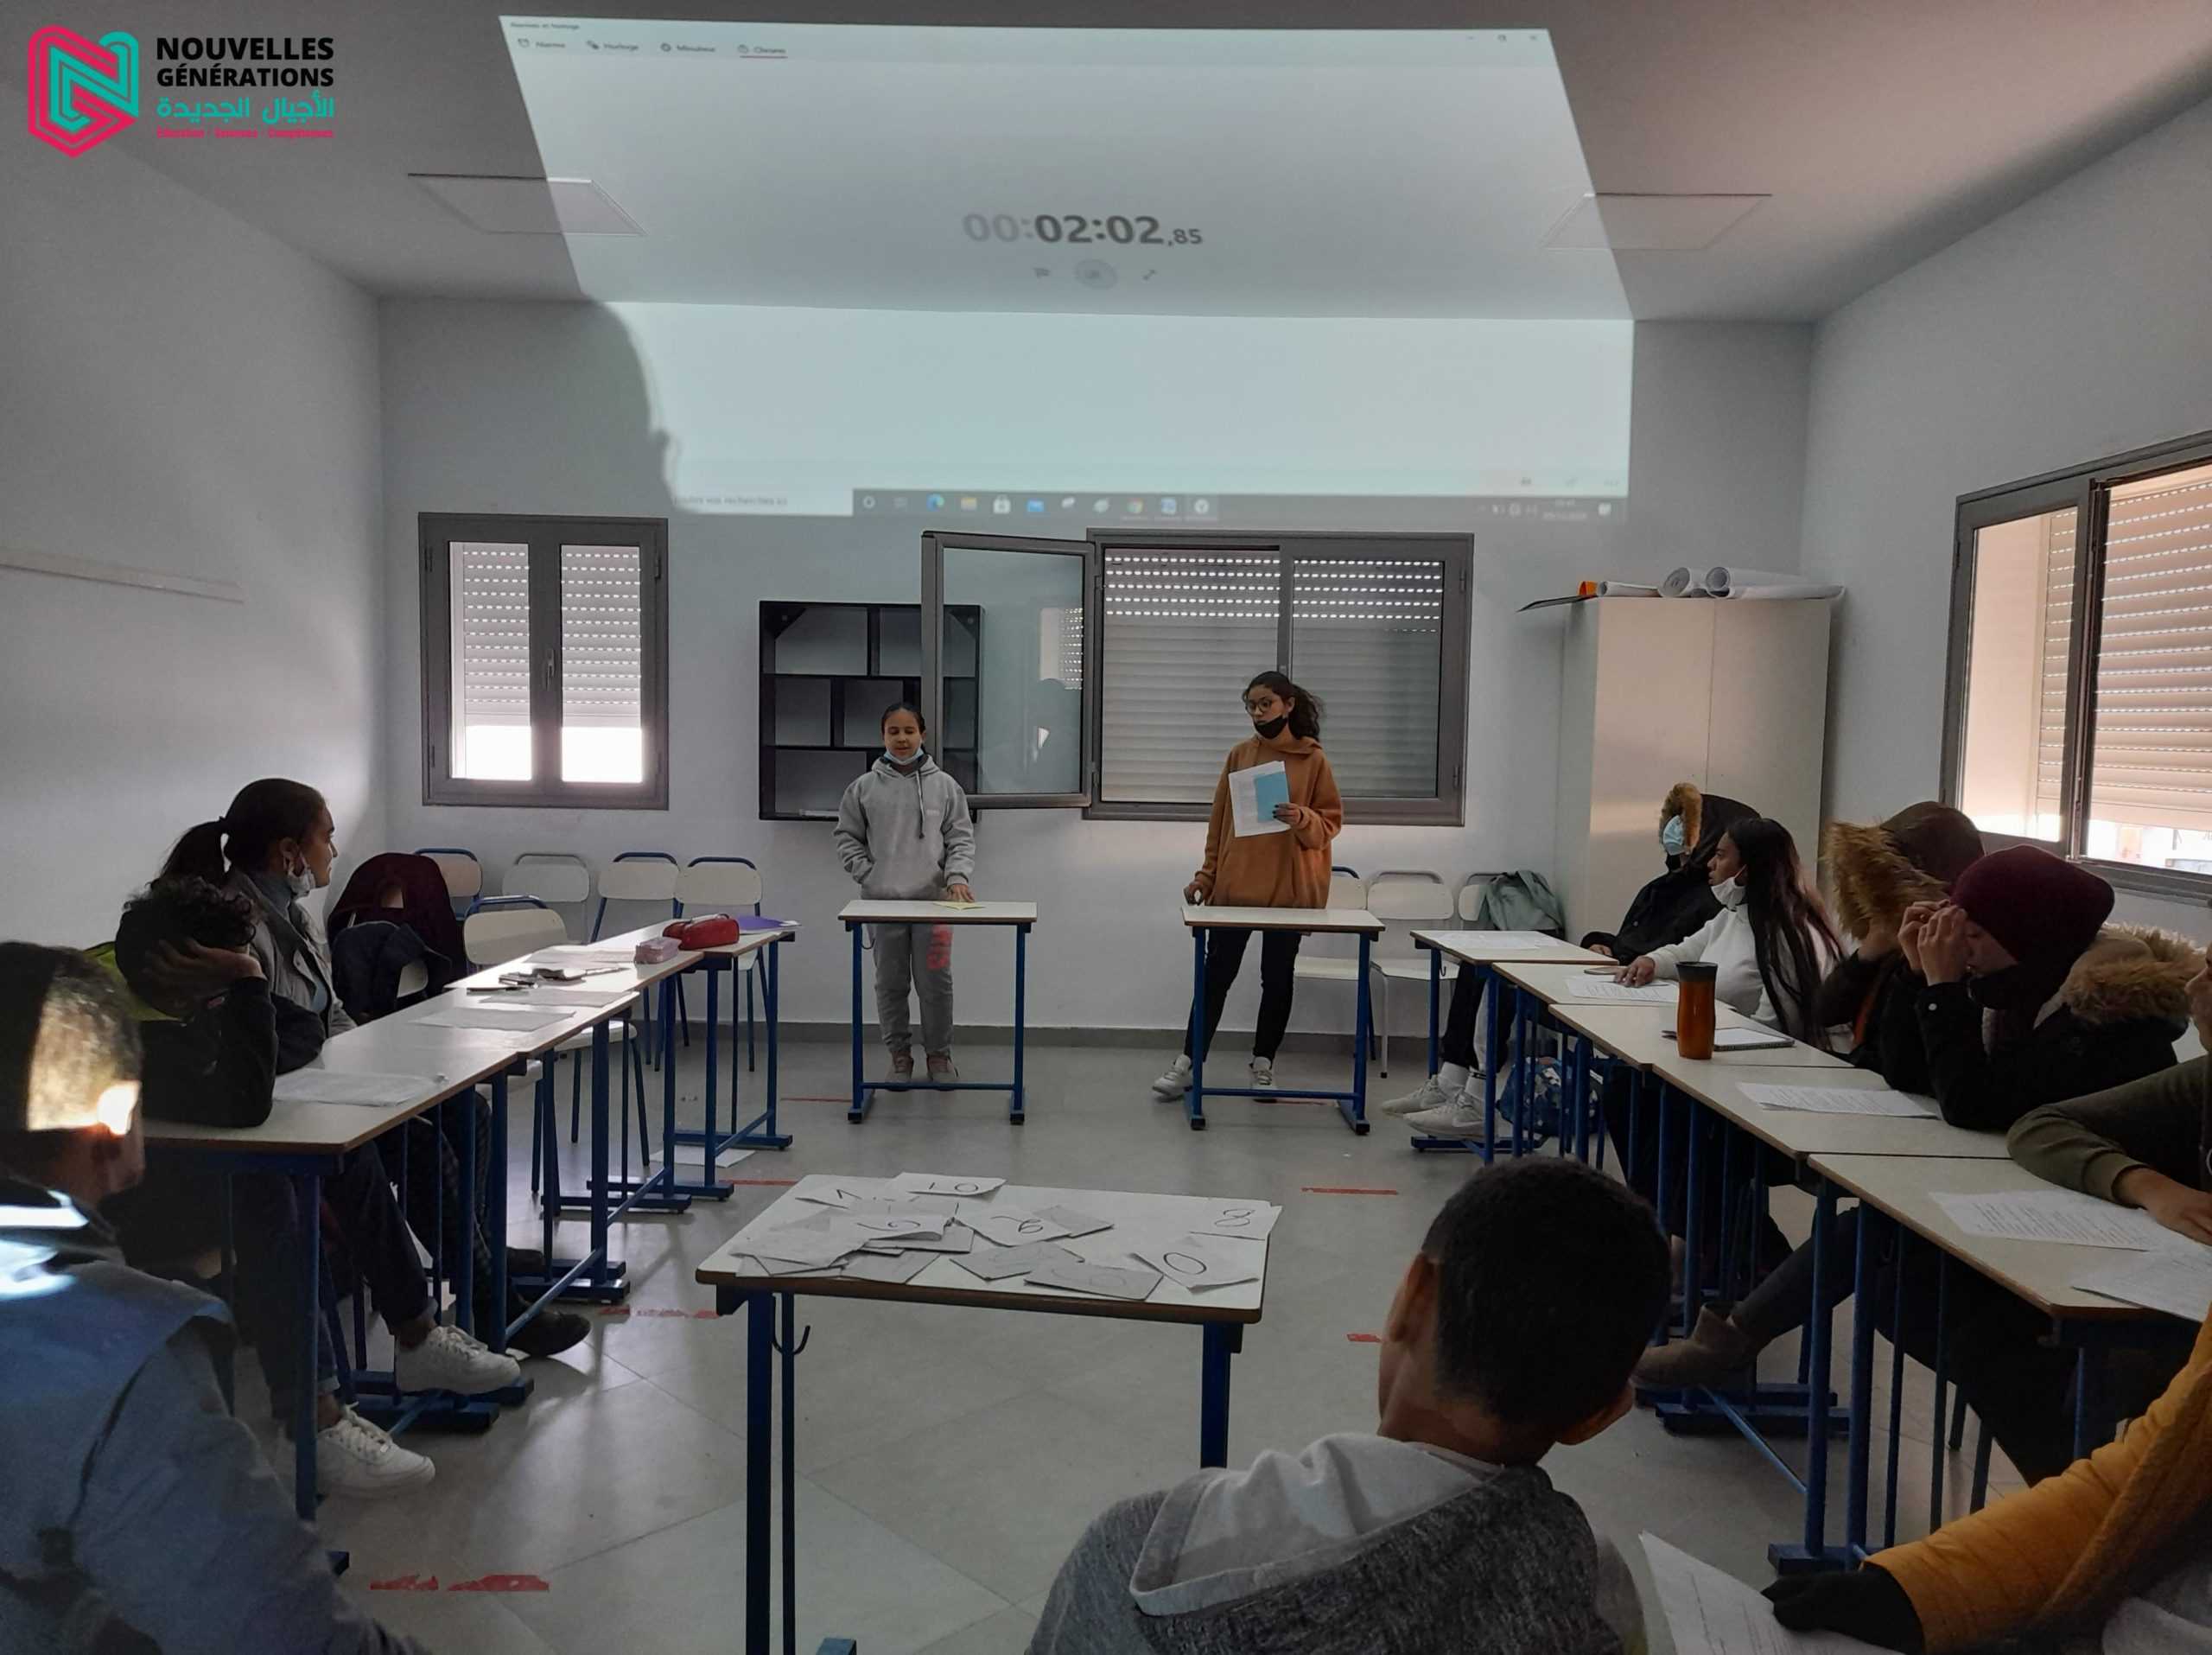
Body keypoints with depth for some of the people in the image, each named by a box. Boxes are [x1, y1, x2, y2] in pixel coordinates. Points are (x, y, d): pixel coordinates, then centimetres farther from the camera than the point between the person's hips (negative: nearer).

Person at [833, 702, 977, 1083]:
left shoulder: (944, 785, 3)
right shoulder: (865, 787, 4)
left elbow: (961, 836, 4)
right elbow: (847, 836, 10)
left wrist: (957, 875, -11)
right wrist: (867, 876, 0)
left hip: (933, 899, -1)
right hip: (883, 901, 1)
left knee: (936, 982, 2)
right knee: (891, 983, 8)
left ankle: (939, 1054, 18)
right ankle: (899, 1054, 22)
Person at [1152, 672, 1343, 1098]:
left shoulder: (1314, 759, -2)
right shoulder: (1239, 755, 5)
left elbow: (1331, 822, 0)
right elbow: (1219, 821, 8)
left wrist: (1303, 820, -21)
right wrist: (1206, 876, 4)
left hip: (1289, 890, -1)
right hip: (1234, 887, 2)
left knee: (1277, 978, 8)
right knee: (1216, 975, 3)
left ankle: (1263, 1063, 21)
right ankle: (1187, 1063, 8)